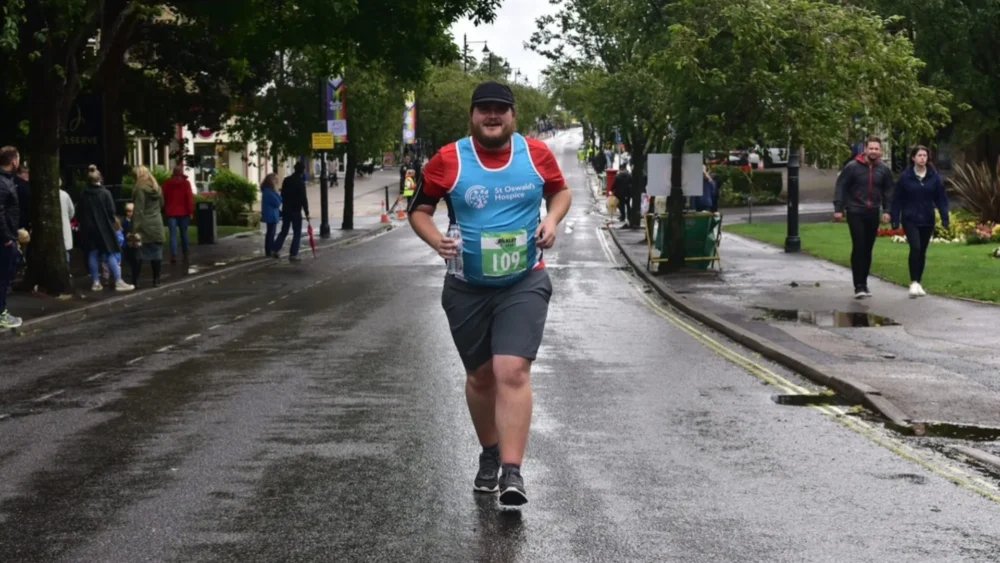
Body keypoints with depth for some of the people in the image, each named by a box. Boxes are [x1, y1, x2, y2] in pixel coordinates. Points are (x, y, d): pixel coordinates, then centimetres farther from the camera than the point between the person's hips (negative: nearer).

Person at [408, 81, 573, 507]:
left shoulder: (537, 154, -3)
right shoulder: (448, 160, -6)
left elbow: (561, 191, 15)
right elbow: (419, 210, 4)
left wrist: (552, 219, -6)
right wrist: (436, 241, -16)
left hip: (524, 283, -1)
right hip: (467, 287, 1)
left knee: (512, 372, -17)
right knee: (480, 376, 14)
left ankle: (512, 472, -16)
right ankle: (490, 456, 36)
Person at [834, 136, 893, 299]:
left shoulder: (884, 170, 4)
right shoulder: (852, 167, -8)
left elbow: (888, 191, 11)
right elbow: (841, 186, -5)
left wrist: (886, 210, 1)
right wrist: (838, 208, -9)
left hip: (873, 213, 4)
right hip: (855, 212, -4)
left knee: (868, 249, 9)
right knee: (858, 247, -11)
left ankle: (864, 283, 20)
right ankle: (858, 286, -10)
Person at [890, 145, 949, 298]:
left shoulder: (934, 176, 1)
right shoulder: (905, 176, -4)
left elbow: (941, 198, 2)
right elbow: (897, 199, -1)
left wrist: (945, 218, -5)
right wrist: (895, 219, -4)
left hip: (927, 221, 3)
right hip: (910, 220, -3)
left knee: (922, 251, 9)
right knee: (915, 247, -18)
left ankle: (918, 283, 21)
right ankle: (914, 283, -15)